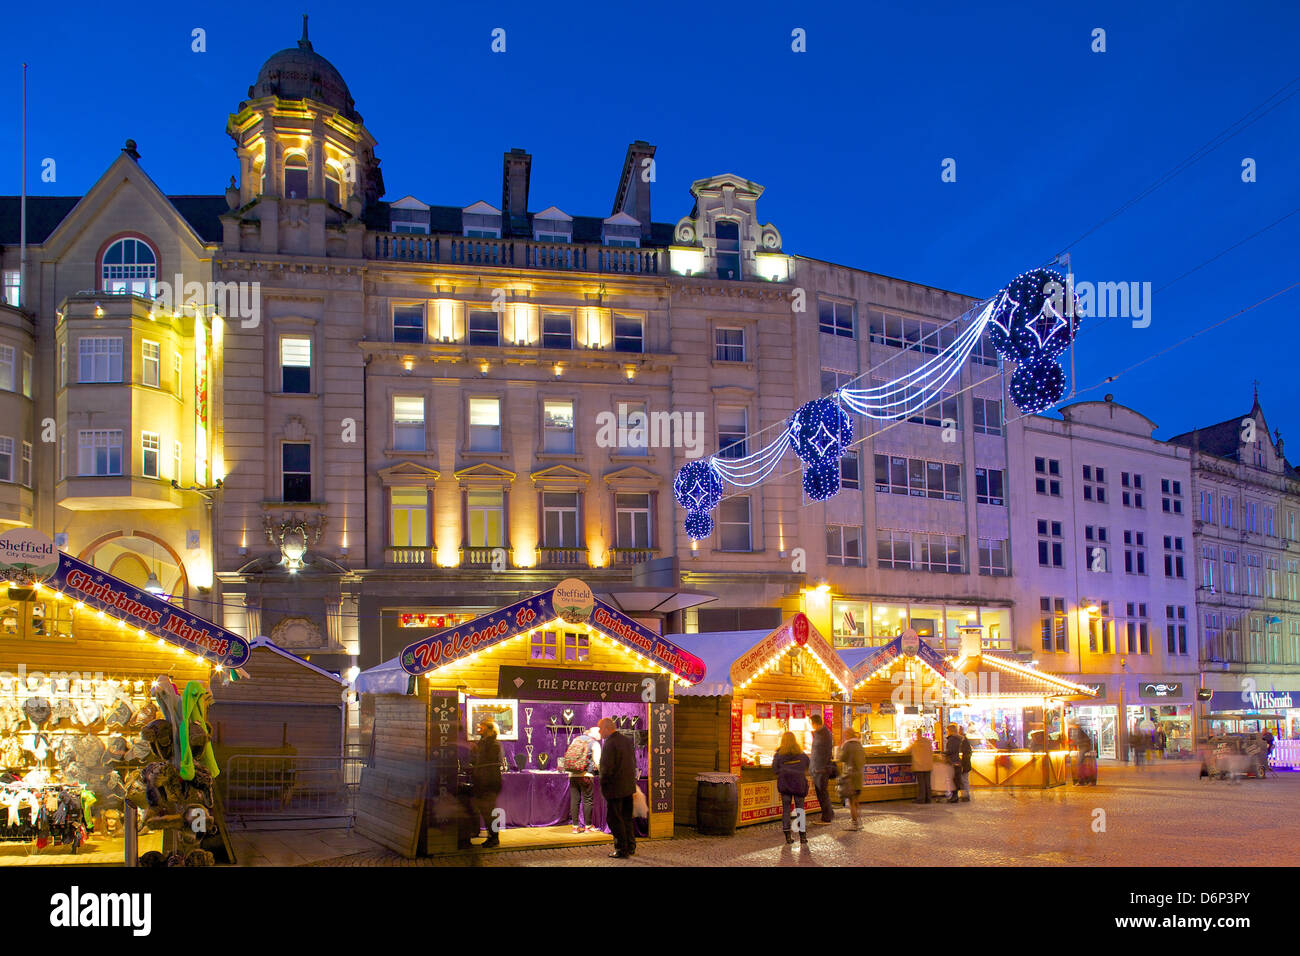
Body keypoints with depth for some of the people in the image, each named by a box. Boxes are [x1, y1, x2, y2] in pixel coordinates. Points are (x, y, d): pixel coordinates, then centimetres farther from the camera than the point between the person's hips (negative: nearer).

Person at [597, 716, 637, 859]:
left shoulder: (609, 744, -18)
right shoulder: (627, 740, 8)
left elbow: (607, 767, -21)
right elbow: (633, 763, 14)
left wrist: (603, 783, -6)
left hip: (615, 789, -8)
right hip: (629, 787, 8)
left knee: (616, 820, 1)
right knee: (627, 818, 18)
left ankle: (621, 850, 5)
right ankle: (631, 846, 24)